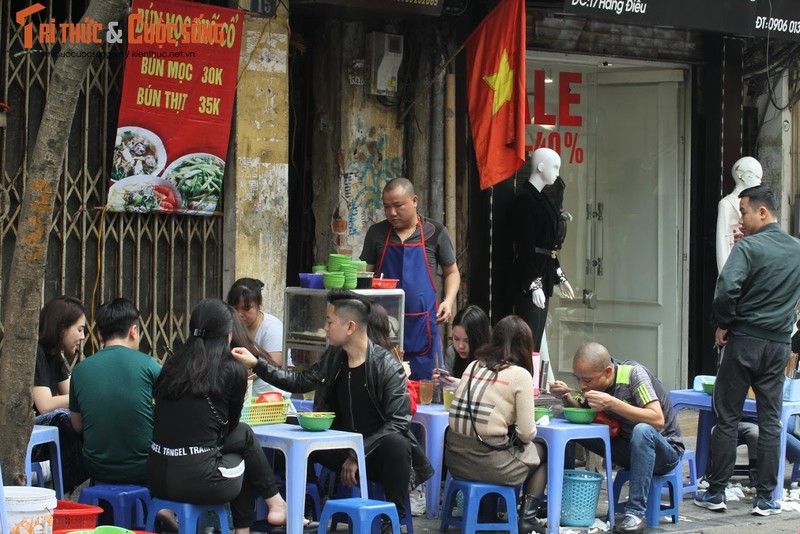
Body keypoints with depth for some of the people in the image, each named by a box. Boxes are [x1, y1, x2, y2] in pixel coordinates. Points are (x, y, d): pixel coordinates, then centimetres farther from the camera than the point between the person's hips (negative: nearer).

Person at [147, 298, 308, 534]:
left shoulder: (173, 365, 9)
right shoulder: (233, 371, -3)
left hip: (157, 477, 5)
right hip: (198, 479, -5)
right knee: (244, 435, 22)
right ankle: (275, 504, 32)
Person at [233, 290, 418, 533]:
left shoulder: (387, 367, -17)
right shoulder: (333, 357, 2)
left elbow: (399, 421, -21)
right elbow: (300, 382, 17)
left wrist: (358, 456, -22)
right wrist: (256, 364, 9)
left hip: (379, 454, -6)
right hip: (345, 449, 6)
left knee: (396, 443, -38)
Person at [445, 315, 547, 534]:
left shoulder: (473, 366, 10)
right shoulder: (520, 375, -6)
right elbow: (527, 434, -8)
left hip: (455, 459, 6)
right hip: (489, 463, -6)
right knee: (542, 451, 24)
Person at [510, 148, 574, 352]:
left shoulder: (542, 199, 14)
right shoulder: (524, 199, -13)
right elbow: (525, 246, -18)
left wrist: (560, 277, 23)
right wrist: (534, 284, -21)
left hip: (543, 276, 9)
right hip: (528, 281, -9)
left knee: (537, 342, 10)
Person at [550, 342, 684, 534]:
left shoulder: (633, 374, -23)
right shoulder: (594, 379, -6)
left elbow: (658, 421, -31)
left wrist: (612, 403, -37)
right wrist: (566, 396, -14)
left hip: (665, 451, -5)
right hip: (627, 449, 6)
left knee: (642, 430, -39)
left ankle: (636, 513, -32)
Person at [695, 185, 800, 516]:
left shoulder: (748, 247, -13)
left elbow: (727, 288, -22)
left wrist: (722, 324, -10)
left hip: (745, 340, -5)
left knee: (727, 418, 3)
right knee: (770, 421, 8)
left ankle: (716, 493, 7)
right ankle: (765, 498, 8)